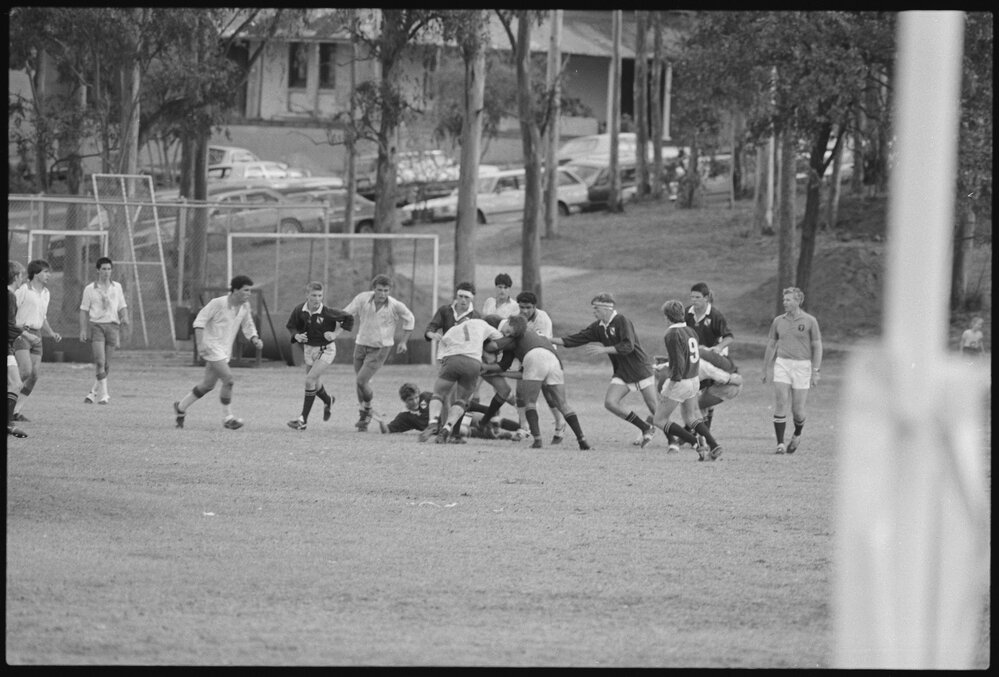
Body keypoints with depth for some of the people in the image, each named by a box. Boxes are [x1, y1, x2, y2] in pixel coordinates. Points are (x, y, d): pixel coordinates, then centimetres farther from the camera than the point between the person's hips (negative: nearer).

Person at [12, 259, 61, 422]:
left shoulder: (45, 293, 14)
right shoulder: (23, 290, -10)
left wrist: (52, 333, 9)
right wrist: (25, 333, -21)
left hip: (35, 336, 7)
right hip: (20, 334, -7)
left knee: (34, 376, -2)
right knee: (26, 371, -21)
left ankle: (17, 411, 2)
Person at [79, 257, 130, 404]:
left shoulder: (117, 287, 12)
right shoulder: (90, 289, 5)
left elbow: (122, 307, 15)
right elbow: (84, 310, 6)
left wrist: (125, 318, -6)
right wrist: (83, 330, -1)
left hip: (112, 326, 3)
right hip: (96, 325, -3)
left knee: (107, 365, 4)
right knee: (100, 362, -15)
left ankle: (93, 392, 19)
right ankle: (103, 395, -15)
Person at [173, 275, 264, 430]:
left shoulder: (245, 307, 5)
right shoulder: (218, 303, -16)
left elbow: (248, 326, 18)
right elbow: (200, 320, -13)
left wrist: (255, 340, -2)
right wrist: (200, 343, -22)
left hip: (225, 350, 8)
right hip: (212, 346, -8)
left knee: (207, 385, 12)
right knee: (228, 380, -18)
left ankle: (181, 407, 30)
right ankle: (228, 418, -10)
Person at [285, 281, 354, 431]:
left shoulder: (327, 313, -20)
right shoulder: (299, 310, -11)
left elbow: (348, 319, -7)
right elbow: (291, 326, 7)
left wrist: (335, 334, -14)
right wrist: (297, 336, -14)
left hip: (325, 349, -5)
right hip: (309, 348, 5)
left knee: (310, 380, -18)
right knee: (315, 385, 15)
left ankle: (303, 419, -12)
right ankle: (328, 400, 51)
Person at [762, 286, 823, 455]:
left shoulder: (810, 321, -1)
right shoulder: (778, 321, 8)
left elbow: (817, 346, 1)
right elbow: (771, 345, 15)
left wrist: (815, 372, -5)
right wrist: (766, 369, 12)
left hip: (802, 365, -2)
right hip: (782, 364, 2)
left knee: (798, 409, 1)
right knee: (780, 405, -10)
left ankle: (797, 435, 30)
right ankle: (780, 444, -8)